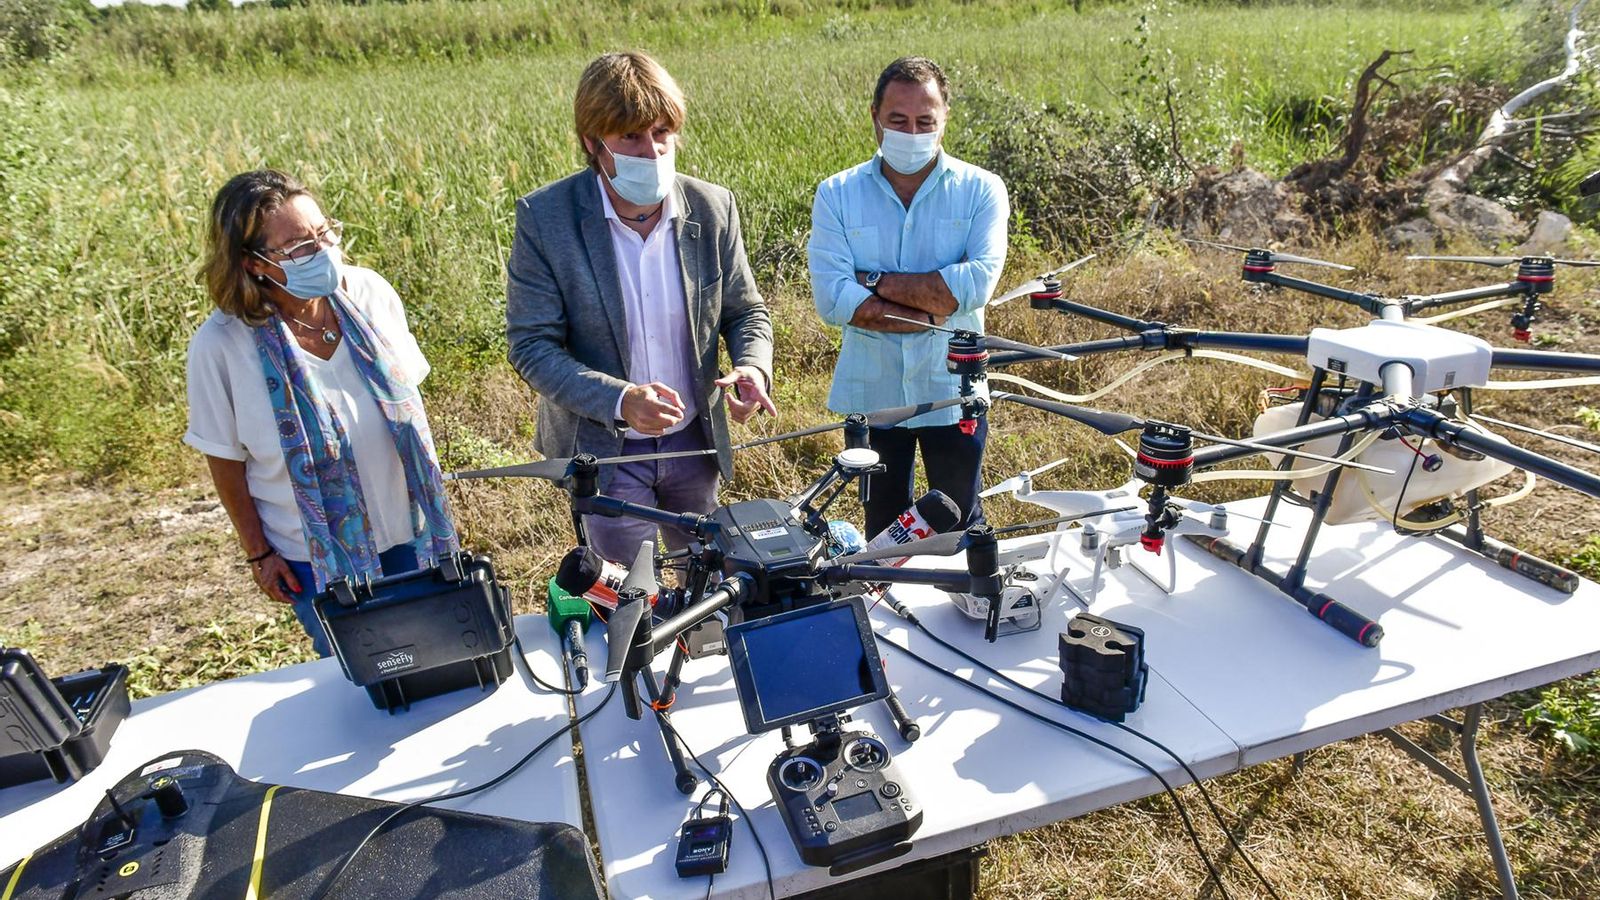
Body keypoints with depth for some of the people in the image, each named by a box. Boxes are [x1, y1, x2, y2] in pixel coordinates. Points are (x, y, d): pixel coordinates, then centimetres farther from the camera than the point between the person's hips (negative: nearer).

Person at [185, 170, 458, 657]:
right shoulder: (220, 345, -19)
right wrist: (258, 552, -1)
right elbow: (224, 460, -7)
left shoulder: (369, 292, -11)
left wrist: (431, 492, 7)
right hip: (316, 558, -2)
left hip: (409, 531, 3)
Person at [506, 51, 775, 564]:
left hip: (694, 439, 3)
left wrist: (752, 367, -21)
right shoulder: (544, 218, -17)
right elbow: (531, 345, -16)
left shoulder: (713, 208, -9)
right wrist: (619, 400, -32)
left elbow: (744, 310, 2)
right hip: (603, 449, -3)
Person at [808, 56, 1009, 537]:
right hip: (872, 393, 1)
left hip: (953, 392, -1)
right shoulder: (836, 195, -3)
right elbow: (832, 299, -15)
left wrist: (877, 282, -18)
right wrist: (935, 310, -19)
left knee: (958, 528, 17)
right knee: (883, 529, 19)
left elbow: (978, 282, -20)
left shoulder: (981, 190, -4)